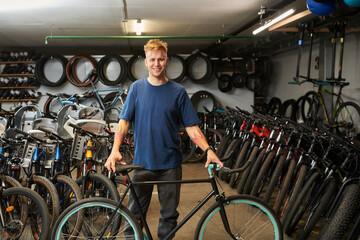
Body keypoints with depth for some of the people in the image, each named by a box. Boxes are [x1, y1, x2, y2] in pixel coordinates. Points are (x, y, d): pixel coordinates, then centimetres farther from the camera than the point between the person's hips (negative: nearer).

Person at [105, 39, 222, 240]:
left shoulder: (178, 91, 0)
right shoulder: (137, 88, 2)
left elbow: (192, 127, -1)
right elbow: (124, 121, -1)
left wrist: (208, 150, -15)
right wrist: (115, 150, -16)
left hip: (170, 164, 0)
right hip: (142, 162, 0)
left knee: (169, 215, 11)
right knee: (134, 214, 6)